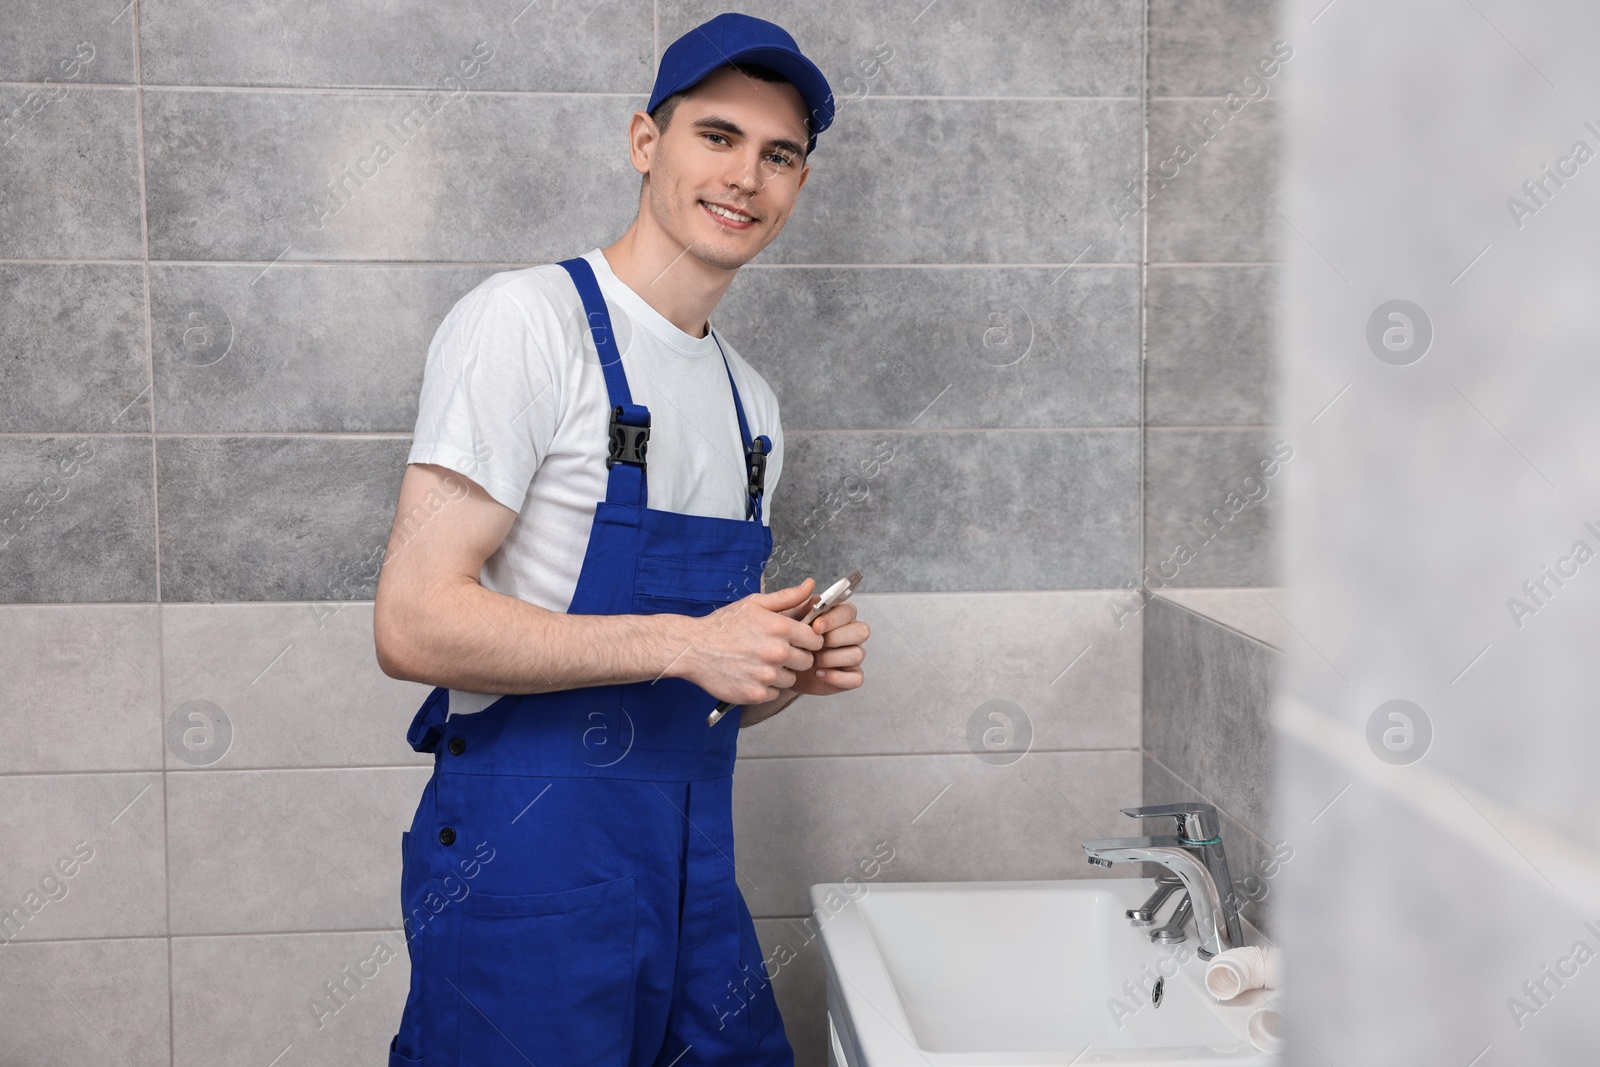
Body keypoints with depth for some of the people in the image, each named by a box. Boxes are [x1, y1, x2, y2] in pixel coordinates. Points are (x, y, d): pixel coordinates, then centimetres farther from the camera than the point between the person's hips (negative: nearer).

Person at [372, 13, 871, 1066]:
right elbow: (415, 624, -19)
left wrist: (800, 664, -2)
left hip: (695, 863, 8)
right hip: (527, 857, -7)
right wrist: (684, 643, -20)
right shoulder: (528, 319, -10)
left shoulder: (752, 402, 14)